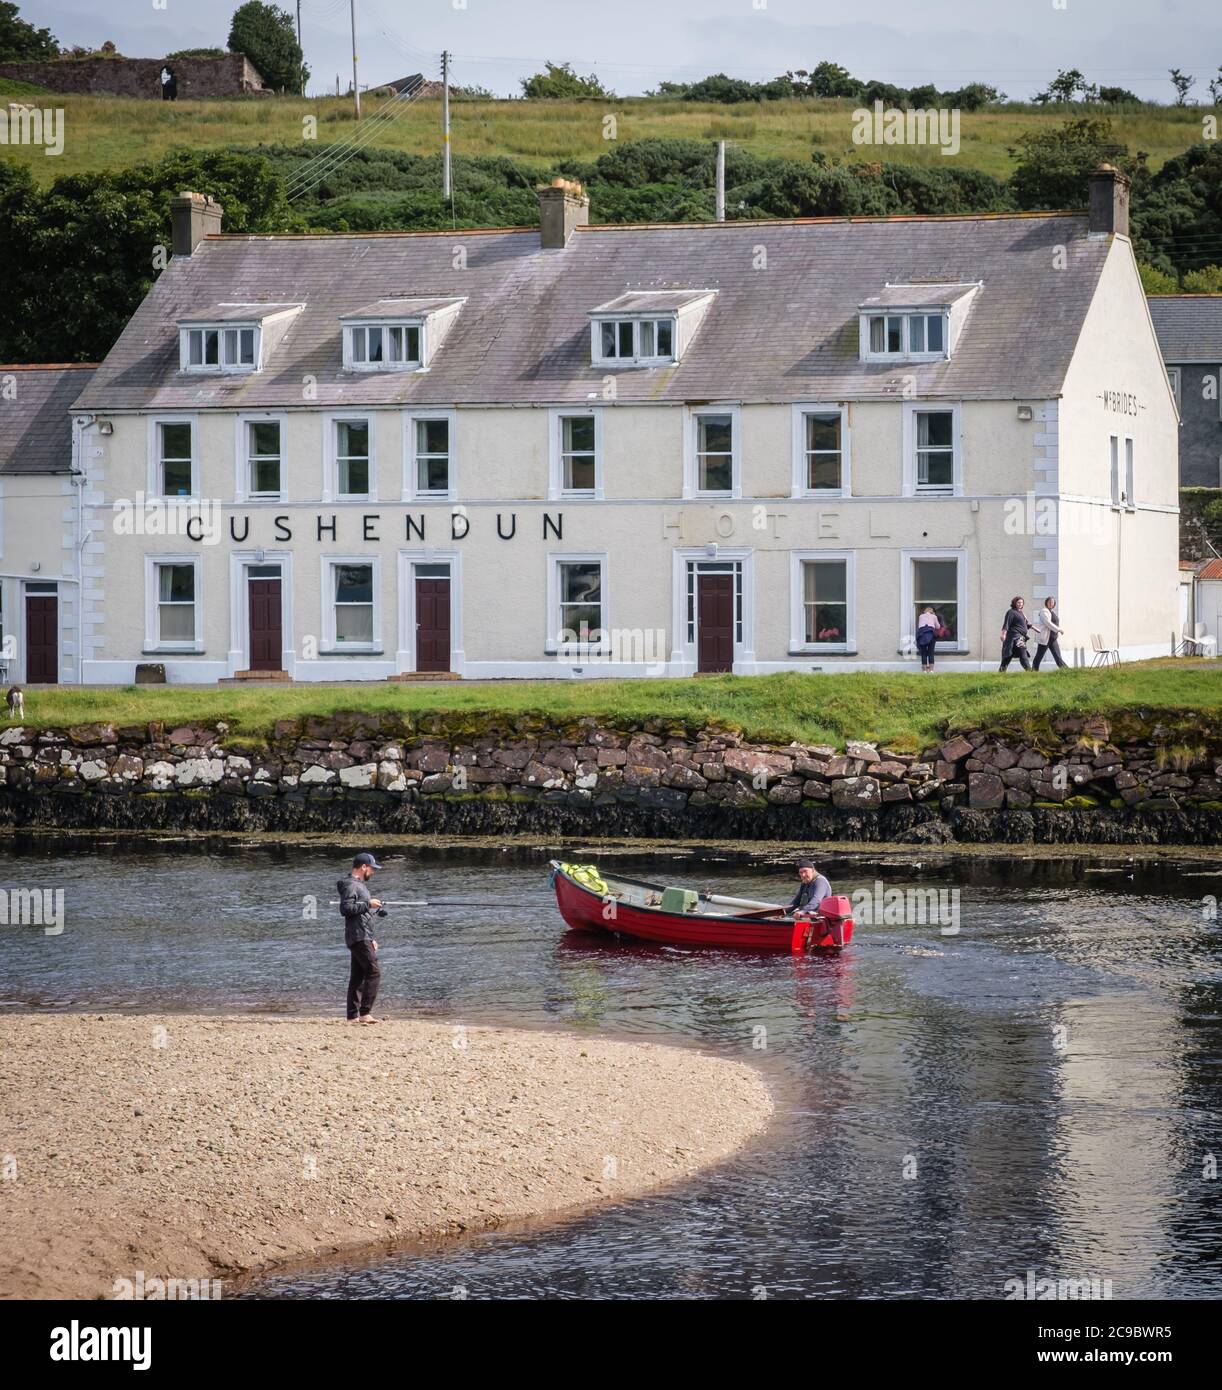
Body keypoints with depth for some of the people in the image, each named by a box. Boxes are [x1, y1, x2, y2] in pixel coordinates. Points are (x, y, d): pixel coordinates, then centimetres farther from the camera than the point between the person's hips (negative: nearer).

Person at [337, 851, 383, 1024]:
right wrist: (368, 904, -17)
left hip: (362, 938, 10)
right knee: (374, 972, -14)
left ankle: (353, 1016, 9)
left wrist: (370, 939, 25)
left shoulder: (359, 885, 22)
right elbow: (346, 909, -22)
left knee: (358, 976, 8)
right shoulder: (350, 885, -10)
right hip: (358, 937, -10)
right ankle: (365, 1013, -17)